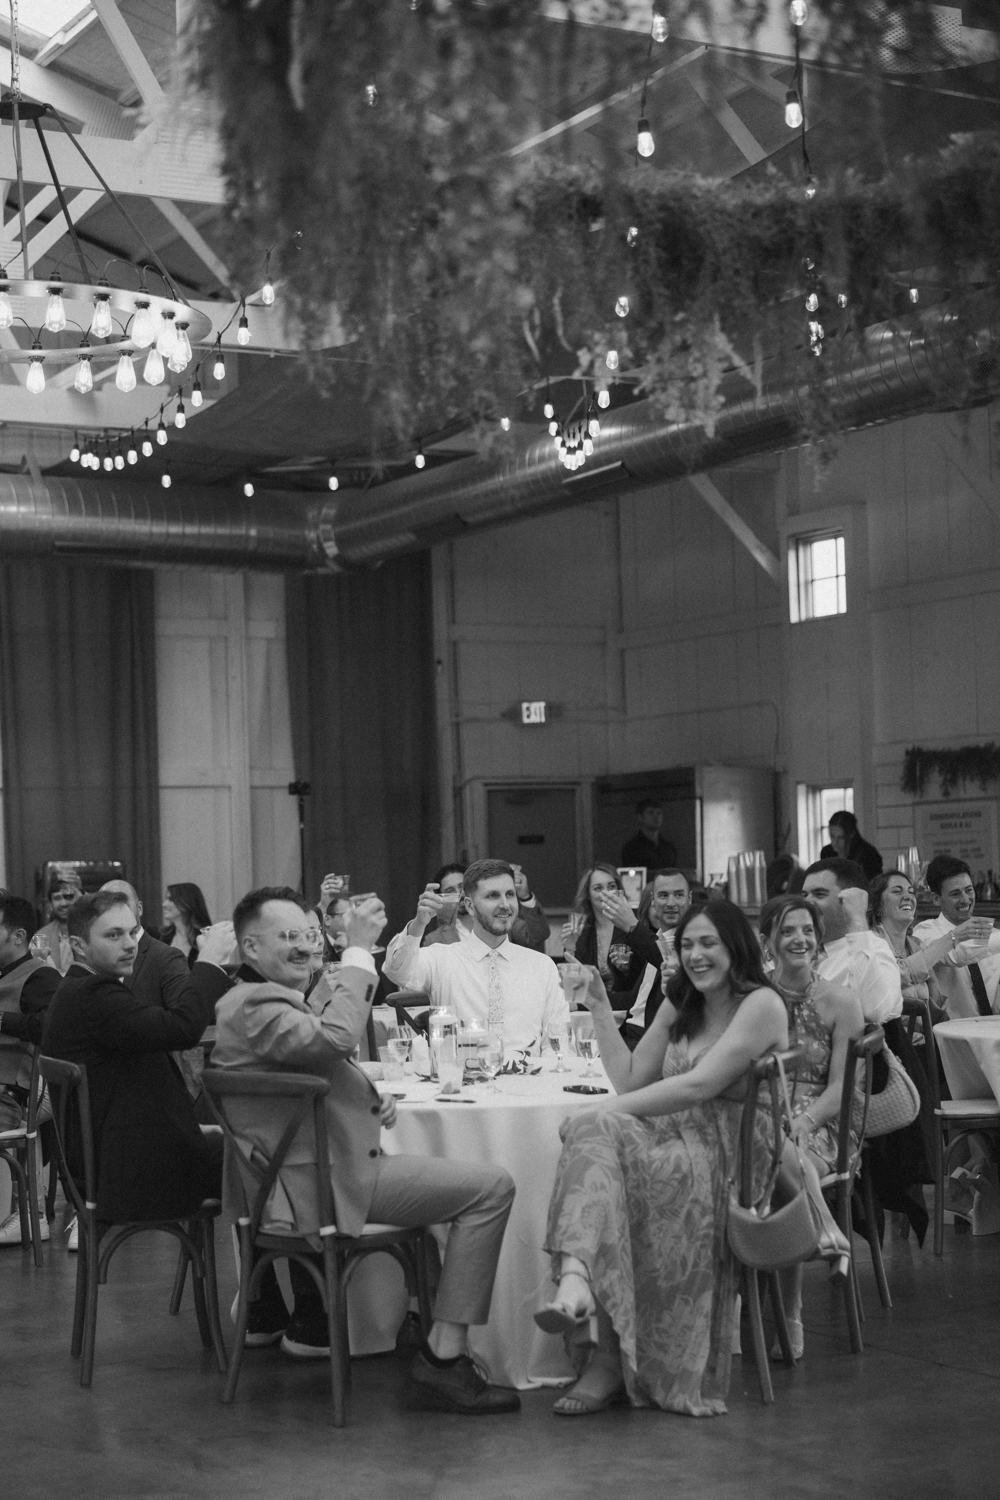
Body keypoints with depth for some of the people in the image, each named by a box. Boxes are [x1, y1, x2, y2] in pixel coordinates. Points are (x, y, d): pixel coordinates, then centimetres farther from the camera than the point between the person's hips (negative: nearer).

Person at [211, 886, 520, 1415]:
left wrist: (370, 1095, 6)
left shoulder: (264, 999, 16)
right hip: (326, 1182, -11)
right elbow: (334, 1036, -33)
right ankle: (443, 1361, -12)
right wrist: (357, 951, -25)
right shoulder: (255, 1005, -17)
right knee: (491, 1188, -13)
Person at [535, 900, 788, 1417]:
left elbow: (699, 1086, -15)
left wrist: (609, 1111, -17)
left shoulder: (761, 1005, -4)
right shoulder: (679, 1007, 21)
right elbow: (630, 1080, 17)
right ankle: (578, 1286, -44)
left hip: (731, 1154, -6)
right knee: (595, 1134, -28)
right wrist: (600, 1009, 9)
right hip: (678, 1140, 6)